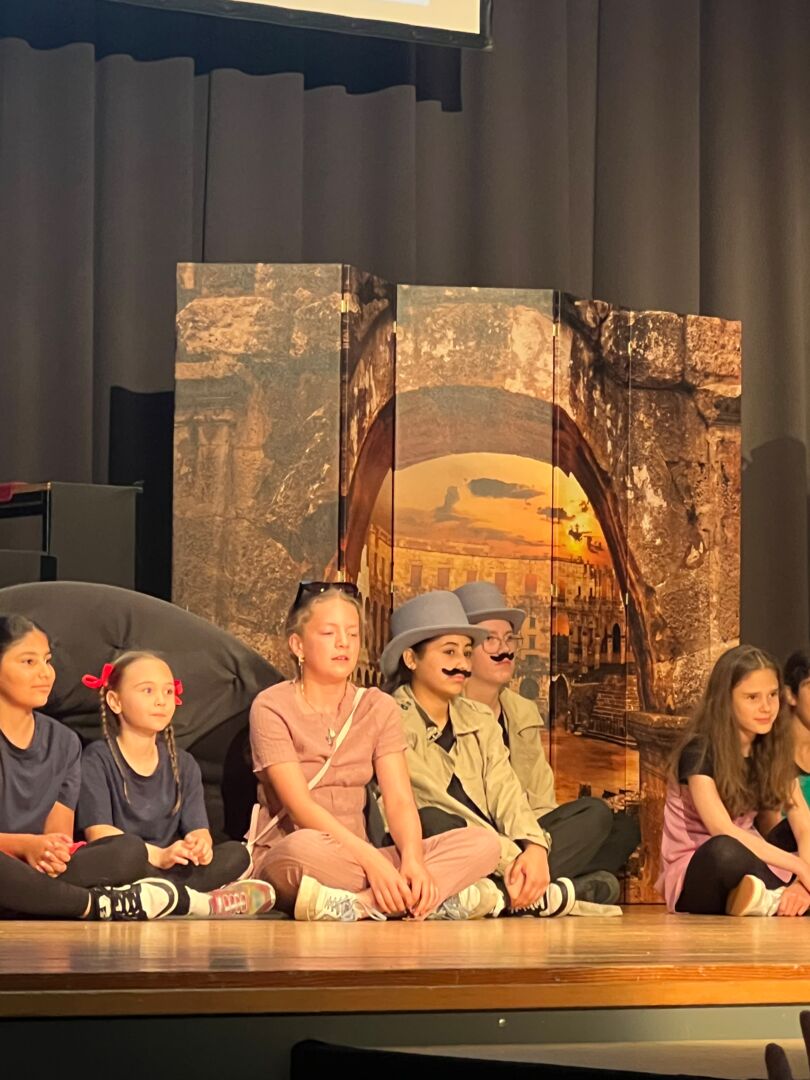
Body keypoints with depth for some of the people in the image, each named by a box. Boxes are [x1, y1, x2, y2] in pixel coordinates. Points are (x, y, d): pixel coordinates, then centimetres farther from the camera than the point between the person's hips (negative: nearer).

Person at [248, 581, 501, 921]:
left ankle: (353, 905, -32)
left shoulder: (379, 708, 10)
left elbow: (399, 800, -1)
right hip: (284, 861, -5)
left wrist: (413, 859, -23)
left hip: (356, 858, 5)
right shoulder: (272, 707, -4)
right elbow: (300, 805, -15)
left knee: (482, 846, -17)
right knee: (305, 847, -43)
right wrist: (372, 860, -27)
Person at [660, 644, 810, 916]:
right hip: (694, 878, -7)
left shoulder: (773, 751, 3)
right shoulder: (699, 752, -15)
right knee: (725, 851, -39)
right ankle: (784, 899, -18)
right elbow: (724, 833, -27)